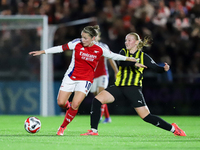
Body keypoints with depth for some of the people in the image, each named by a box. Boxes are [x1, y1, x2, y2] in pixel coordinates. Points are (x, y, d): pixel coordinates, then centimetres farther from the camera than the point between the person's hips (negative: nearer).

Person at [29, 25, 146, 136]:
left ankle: (63, 127, 2)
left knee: (75, 105, -17)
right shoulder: (77, 44, -9)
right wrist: (42, 52, -3)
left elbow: (114, 56, 2)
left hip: (86, 80, -2)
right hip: (71, 77, 2)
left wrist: (133, 61, 4)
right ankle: (70, 108, 33)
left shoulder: (100, 50, -8)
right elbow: (61, 48, -4)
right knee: (61, 103, -4)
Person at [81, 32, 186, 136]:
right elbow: (121, 62, -12)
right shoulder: (123, 52, 10)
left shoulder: (143, 57, 4)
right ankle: (93, 131, -9)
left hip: (133, 88, -4)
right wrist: (134, 62, -29)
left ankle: (173, 128, 7)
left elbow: (156, 68, 2)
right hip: (119, 87, 4)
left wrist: (164, 69, -20)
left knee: (146, 116, -11)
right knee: (97, 100, -15)